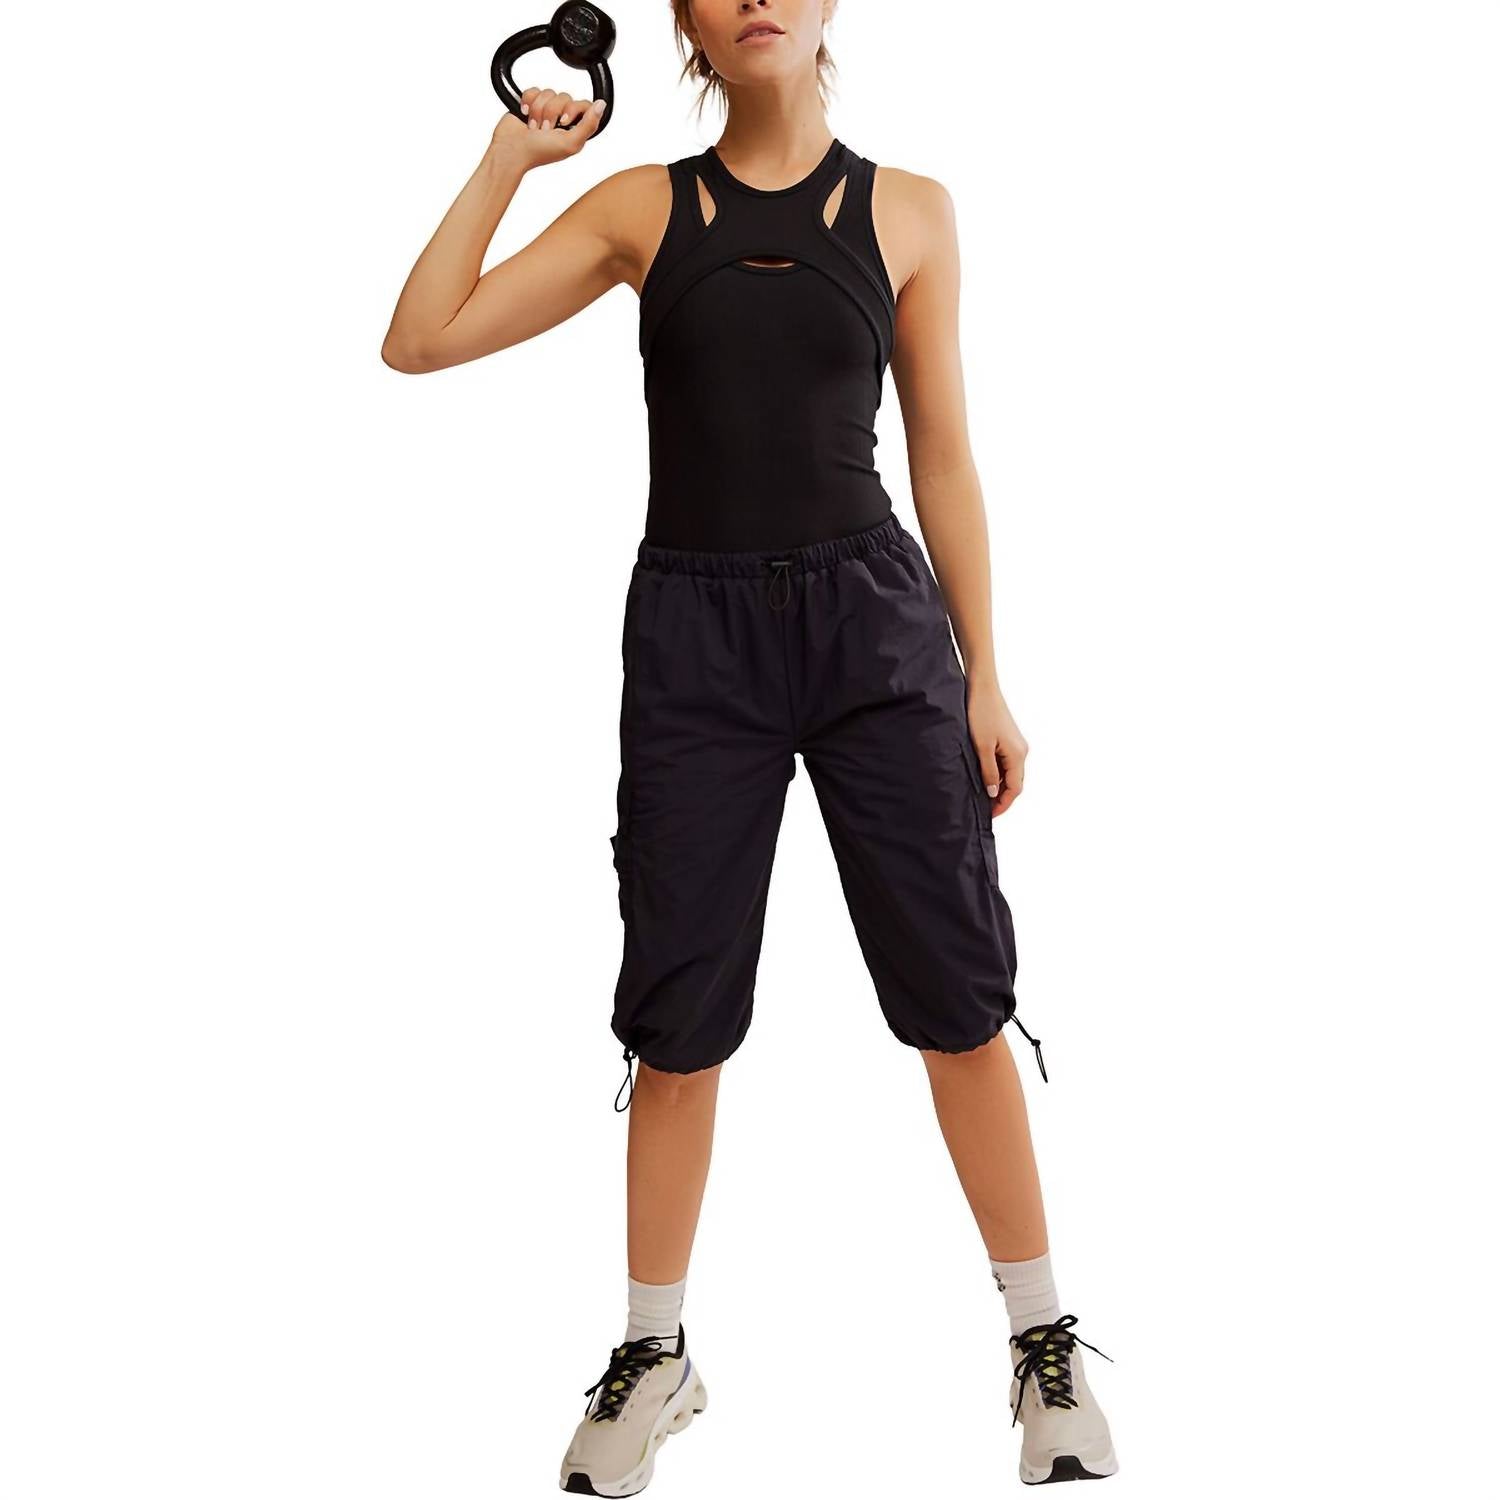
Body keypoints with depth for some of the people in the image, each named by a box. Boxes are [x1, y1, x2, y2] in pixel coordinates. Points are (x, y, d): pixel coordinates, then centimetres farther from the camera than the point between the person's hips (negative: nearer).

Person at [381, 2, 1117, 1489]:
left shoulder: (907, 210, 5)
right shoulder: (642, 207, 5)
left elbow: (942, 453, 7)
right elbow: (419, 340, 0)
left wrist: (984, 676, 5)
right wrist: (510, 156, -3)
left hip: (873, 616, 0)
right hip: (693, 628, 0)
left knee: (960, 993, 2)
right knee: (678, 1016, 6)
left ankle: (1046, 1344, 18)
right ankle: (656, 1357, 23)